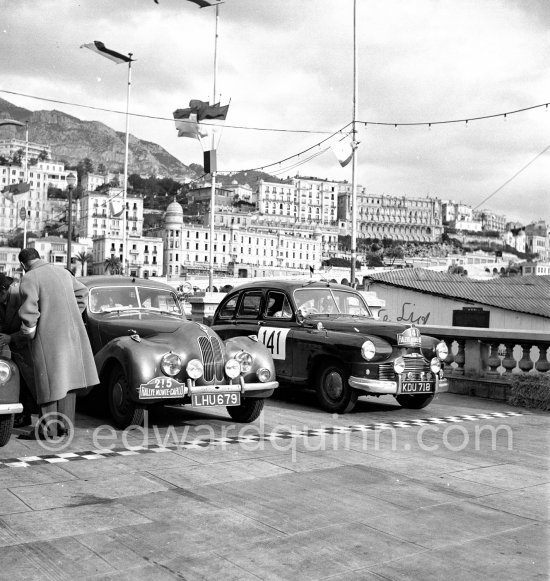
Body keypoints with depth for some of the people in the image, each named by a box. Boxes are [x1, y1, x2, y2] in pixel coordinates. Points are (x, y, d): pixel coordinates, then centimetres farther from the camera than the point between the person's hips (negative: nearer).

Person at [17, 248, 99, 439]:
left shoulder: (29, 279, -9)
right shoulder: (63, 272, 13)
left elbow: (29, 311, -18)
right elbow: (82, 292, 27)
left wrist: (29, 334, -3)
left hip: (48, 336, -6)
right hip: (72, 333, 6)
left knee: (49, 380, 2)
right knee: (68, 377, 12)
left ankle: (49, 428, 9)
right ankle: (65, 424, 16)